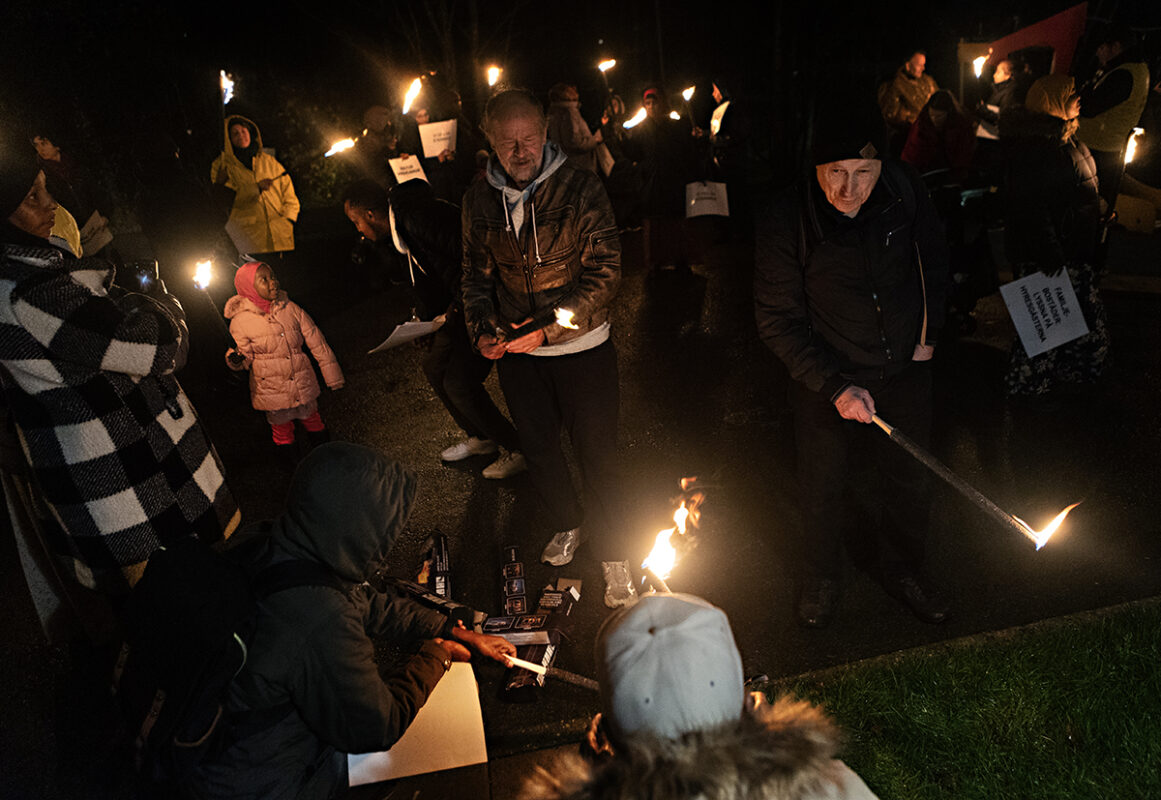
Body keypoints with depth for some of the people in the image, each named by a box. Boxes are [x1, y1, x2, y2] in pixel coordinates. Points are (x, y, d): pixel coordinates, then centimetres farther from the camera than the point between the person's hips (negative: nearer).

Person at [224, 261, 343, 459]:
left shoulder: (290, 309, -5)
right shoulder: (241, 321, -12)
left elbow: (317, 342, 0)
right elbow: (246, 356, -3)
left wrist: (333, 376, 2)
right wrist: (235, 359, -29)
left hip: (303, 384, 2)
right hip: (272, 392, -2)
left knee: (312, 420, 20)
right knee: (282, 428, 15)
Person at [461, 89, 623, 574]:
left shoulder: (581, 188, -12)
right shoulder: (478, 201, 0)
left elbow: (604, 271, -15)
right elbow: (477, 275, 9)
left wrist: (549, 327, -23)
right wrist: (482, 330, -8)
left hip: (582, 347, -4)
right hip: (514, 352, 4)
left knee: (595, 452, 6)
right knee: (538, 446, 19)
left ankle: (608, 548, 28)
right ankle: (566, 526, 45)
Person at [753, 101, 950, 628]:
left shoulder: (904, 189, -12)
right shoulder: (785, 222, -22)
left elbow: (933, 255, 10)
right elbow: (777, 321, -16)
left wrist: (928, 332, 6)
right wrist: (835, 386, -24)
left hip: (905, 371, 3)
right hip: (826, 381, -3)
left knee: (910, 484, 19)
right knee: (823, 491, 14)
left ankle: (899, 569, 48)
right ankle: (820, 581, 43)